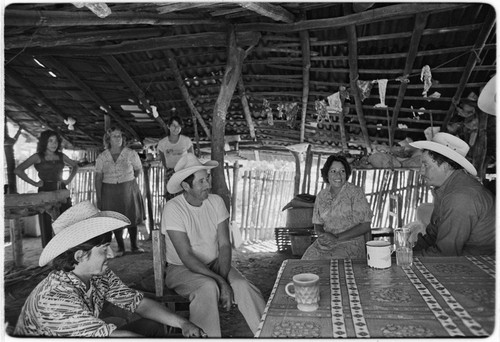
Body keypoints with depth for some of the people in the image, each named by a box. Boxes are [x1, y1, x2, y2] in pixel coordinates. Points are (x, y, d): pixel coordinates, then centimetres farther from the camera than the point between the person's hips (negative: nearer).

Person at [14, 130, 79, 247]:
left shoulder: (61, 156, 11)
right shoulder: (38, 157, 0)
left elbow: (75, 166, 28)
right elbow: (18, 170, -7)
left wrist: (69, 179, 13)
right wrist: (34, 183, -8)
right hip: (45, 192, -3)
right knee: (46, 225, -1)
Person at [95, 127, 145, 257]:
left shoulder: (131, 154, -4)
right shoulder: (101, 157, -1)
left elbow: (138, 170, 11)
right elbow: (98, 178, -1)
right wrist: (98, 198, -4)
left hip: (129, 191, -1)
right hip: (109, 192, 1)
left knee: (132, 218, 6)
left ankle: (134, 246, 24)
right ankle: (120, 248, 23)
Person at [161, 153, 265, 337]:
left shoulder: (216, 201, -5)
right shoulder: (173, 208, -19)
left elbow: (224, 244, -6)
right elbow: (186, 256, -22)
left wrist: (223, 278, -21)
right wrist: (220, 281, -27)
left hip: (214, 263, 4)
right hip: (182, 268, -3)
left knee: (242, 285, -23)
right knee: (208, 287, -33)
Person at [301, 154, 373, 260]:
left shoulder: (355, 192, -5)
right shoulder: (321, 195, 9)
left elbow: (365, 226, -7)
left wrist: (337, 238, -14)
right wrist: (323, 234, -8)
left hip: (351, 244, -4)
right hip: (327, 243, 4)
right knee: (310, 257, -23)